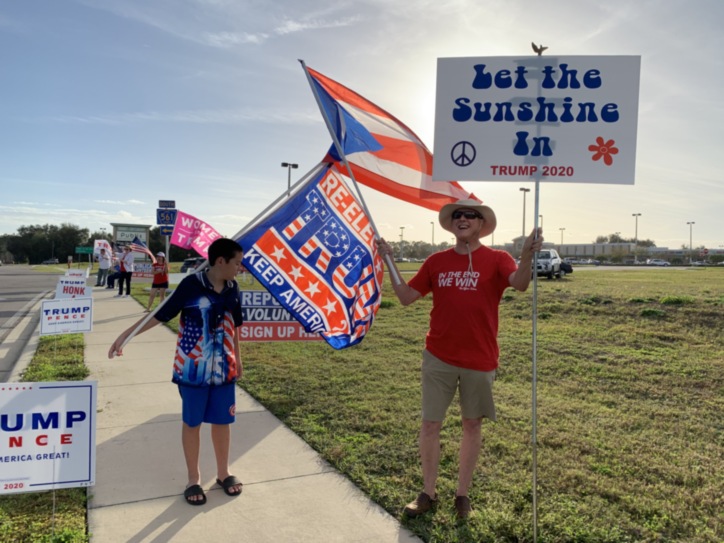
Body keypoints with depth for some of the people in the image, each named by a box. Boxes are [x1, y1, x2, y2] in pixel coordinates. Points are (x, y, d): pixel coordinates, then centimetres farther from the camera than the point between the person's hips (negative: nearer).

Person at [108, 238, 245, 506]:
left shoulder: (232, 289, 0)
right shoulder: (192, 285, -16)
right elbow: (160, 314, -10)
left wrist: (237, 357, 20)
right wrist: (126, 335, -13)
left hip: (224, 368, 4)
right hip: (193, 368, -4)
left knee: (222, 421, 13)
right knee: (192, 423, 11)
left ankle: (223, 473, 32)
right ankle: (193, 479, 28)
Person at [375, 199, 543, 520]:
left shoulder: (496, 260, -5)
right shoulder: (436, 262, 5)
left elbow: (520, 283, -24)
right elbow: (406, 297, 6)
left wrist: (527, 255, -43)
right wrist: (389, 260, -1)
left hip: (479, 360, -2)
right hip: (438, 357, 2)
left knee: (472, 425, 12)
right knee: (430, 424, 6)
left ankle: (462, 494, 29)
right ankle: (428, 494, 24)